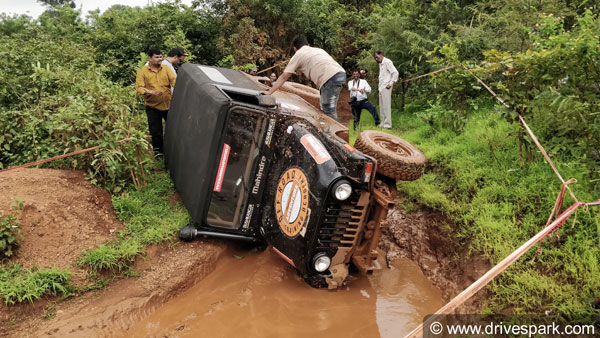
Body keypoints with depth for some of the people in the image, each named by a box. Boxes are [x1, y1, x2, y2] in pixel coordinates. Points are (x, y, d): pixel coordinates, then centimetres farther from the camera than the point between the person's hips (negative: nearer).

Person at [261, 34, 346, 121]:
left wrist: (269, 92, 17)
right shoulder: (319, 50, 34)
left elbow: (284, 77, 13)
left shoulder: (298, 55, 14)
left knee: (329, 112, -4)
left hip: (330, 78, -7)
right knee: (326, 109, 17)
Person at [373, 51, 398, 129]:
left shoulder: (387, 62, -9)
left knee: (386, 106, -7)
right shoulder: (380, 64, 18)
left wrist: (390, 84, -15)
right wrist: (380, 86, 11)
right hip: (381, 87, 9)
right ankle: (383, 123, 17)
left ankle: (387, 124, -4)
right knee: (381, 106, 11)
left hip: (386, 88, -9)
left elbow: (395, 73, -15)